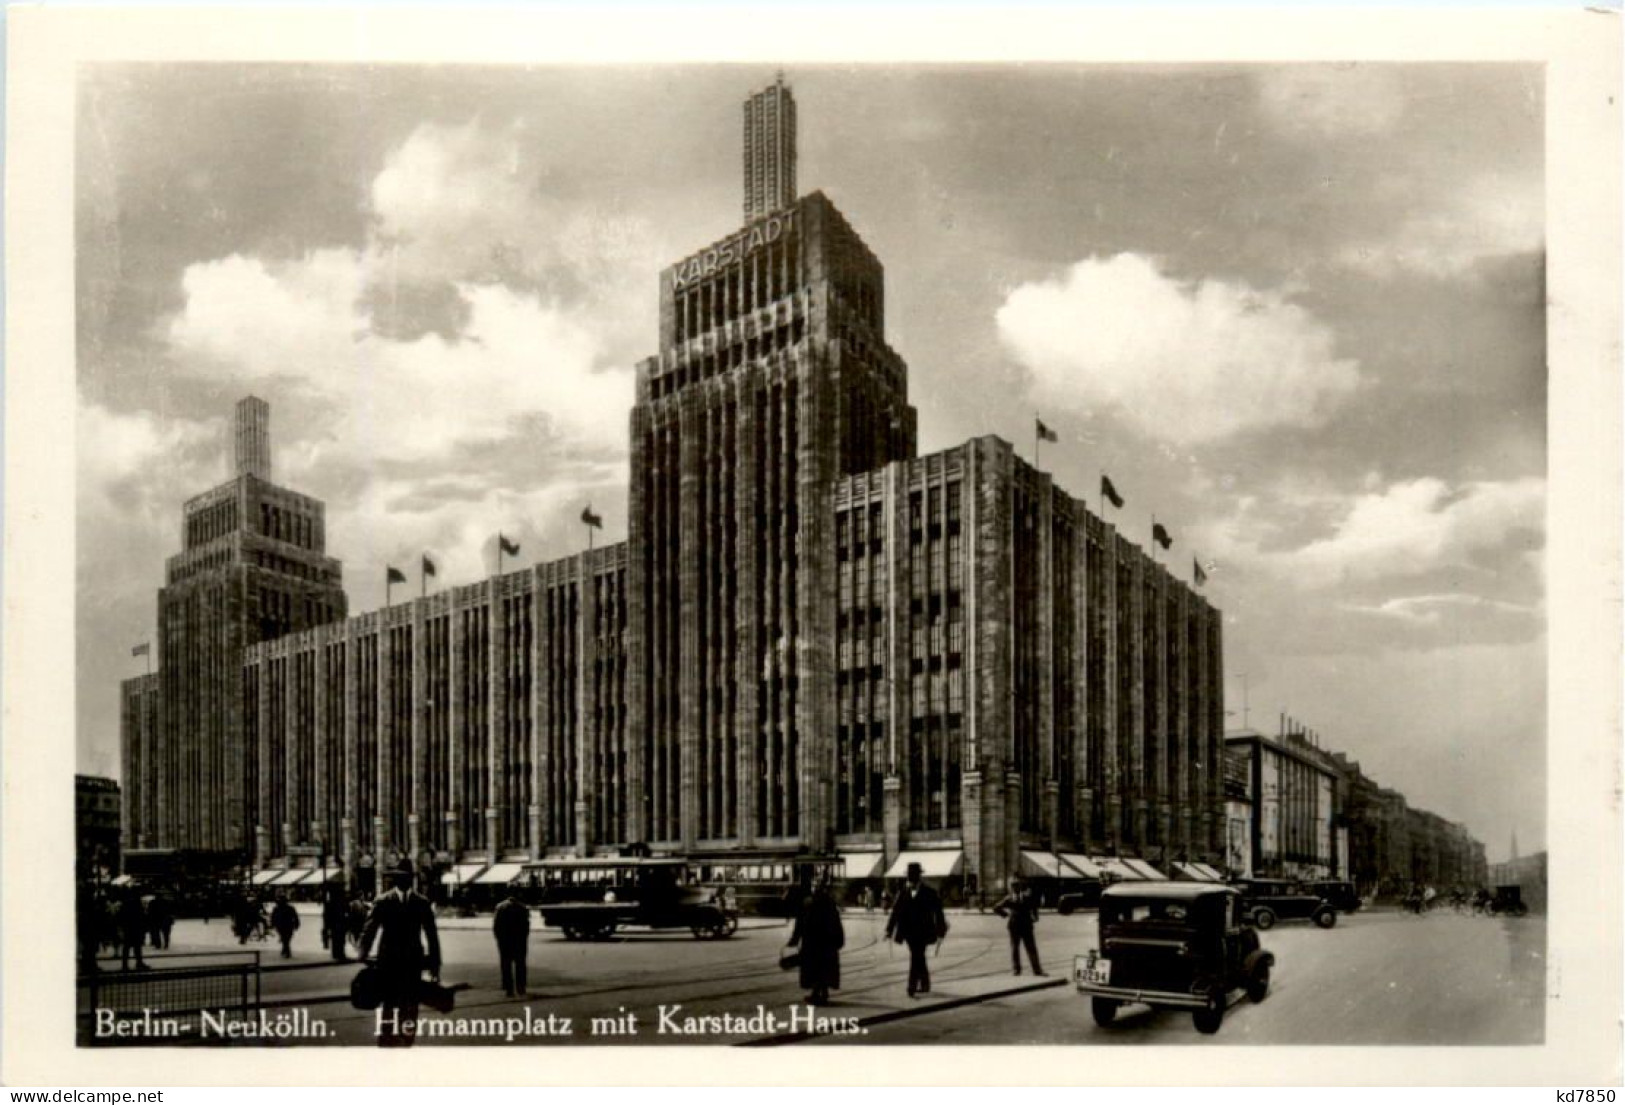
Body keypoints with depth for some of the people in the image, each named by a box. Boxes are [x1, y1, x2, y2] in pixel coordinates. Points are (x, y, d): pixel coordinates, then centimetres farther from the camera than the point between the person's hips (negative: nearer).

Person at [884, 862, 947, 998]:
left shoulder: (929, 893, -4)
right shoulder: (903, 893, 4)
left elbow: (938, 912, 1)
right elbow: (896, 912, 3)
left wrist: (940, 930, 2)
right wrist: (890, 930, 0)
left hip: (922, 933, -4)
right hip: (909, 932, 4)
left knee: (916, 958, -12)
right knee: (919, 959, 12)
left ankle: (912, 986, -12)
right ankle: (925, 985, 24)